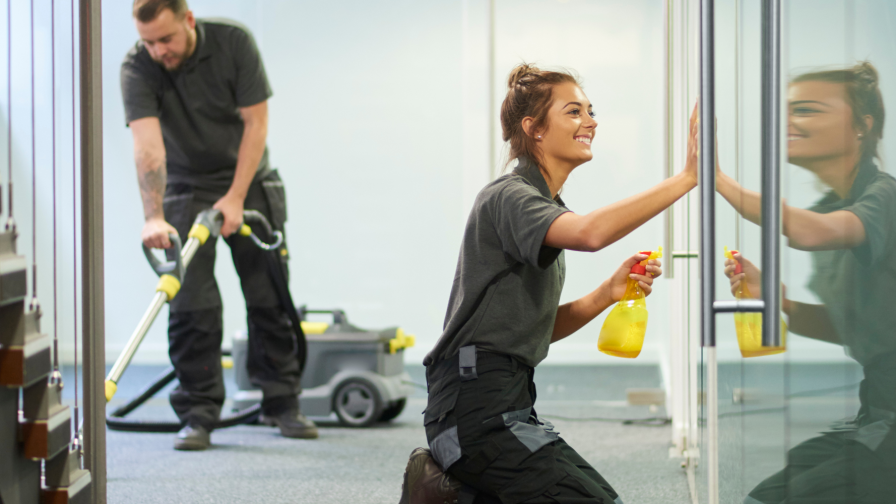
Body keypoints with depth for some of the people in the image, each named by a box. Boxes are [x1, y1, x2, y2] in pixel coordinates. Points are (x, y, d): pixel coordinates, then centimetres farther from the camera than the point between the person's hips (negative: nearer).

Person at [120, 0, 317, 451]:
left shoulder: (234, 42, -19)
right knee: (192, 305, -8)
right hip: (186, 190, -1)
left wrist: (235, 198, -21)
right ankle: (198, 414, -1)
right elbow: (147, 145, -34)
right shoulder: (137, 68, -22)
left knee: (270, 296, 4)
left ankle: (282, 403, 14)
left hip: (249, 182, 1)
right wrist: (154, 217, -45)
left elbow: (255, 121, -16)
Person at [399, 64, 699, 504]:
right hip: (477, 404, -10)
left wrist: (608, 293, 3)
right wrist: (688, 177, -32)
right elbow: (589, 233, -33)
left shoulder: (543, 205, 20)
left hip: (506, 403, 10)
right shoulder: (509, 197, -11)